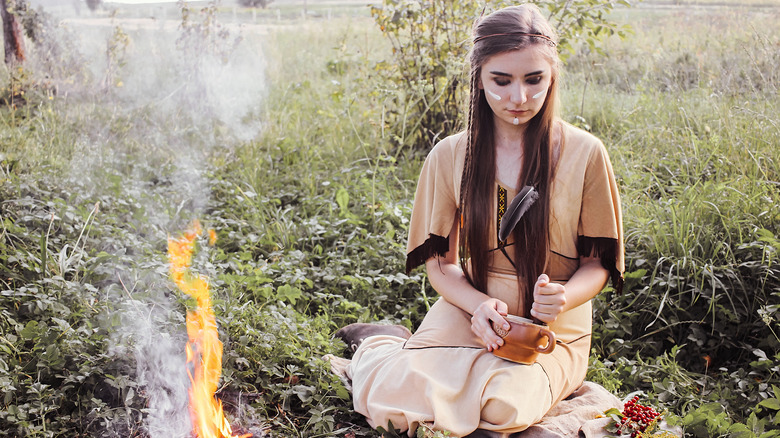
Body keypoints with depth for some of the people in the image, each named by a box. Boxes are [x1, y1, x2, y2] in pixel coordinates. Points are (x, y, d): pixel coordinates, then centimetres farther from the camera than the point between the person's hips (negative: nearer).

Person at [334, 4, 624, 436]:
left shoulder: (584, 153, -6)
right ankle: (386, 345, 12)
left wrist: (563, 298, -22)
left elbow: (597, 263, 1)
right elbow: (440, 261, 3)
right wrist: (479, 305, -18)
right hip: (469, 309, 1)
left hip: (551, 327, 0)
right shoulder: (451, 155, -1)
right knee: (387, 397, -26)